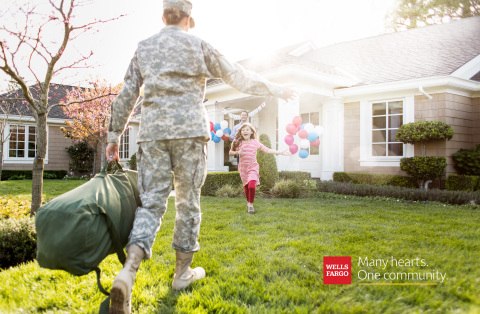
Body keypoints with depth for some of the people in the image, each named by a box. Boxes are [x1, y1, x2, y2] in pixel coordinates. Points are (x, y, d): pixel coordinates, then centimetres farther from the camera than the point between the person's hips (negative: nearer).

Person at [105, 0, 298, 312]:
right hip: (189, 130, -3)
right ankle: (183, 272, 19)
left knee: (151, 202, 0)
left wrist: (114, 136, 18)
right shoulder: (197, 45, 6)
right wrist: (277, 89, 20)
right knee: (188, 202, 8)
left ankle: (129, 270, -22)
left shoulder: (144, 48, 16)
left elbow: (126, 96, 12)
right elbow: (238, 76, 9)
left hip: (152, 132, 3)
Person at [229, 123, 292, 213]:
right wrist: (237, 152, -12)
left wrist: (281, 152, -10)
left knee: (252, 186, -20)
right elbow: (230, 152, 9)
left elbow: (267, 150, -4)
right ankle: (248, 202, 35)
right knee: (246, 186, 11)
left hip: (253, 167, -2)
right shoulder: (238, 143, 0)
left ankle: (251, 204, -1)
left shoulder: (255, 142, -2)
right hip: (243, 168, 2)